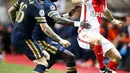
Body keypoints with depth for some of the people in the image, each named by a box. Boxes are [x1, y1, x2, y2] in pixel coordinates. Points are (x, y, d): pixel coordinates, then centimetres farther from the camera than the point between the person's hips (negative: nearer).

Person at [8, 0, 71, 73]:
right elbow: (45, 28, -24)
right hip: (23, 39, -9)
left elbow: (11, 11, 17)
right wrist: (60, 40, -20)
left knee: (45, 55, 15)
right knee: (42, 63, -11)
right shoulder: (37, 6, -20)